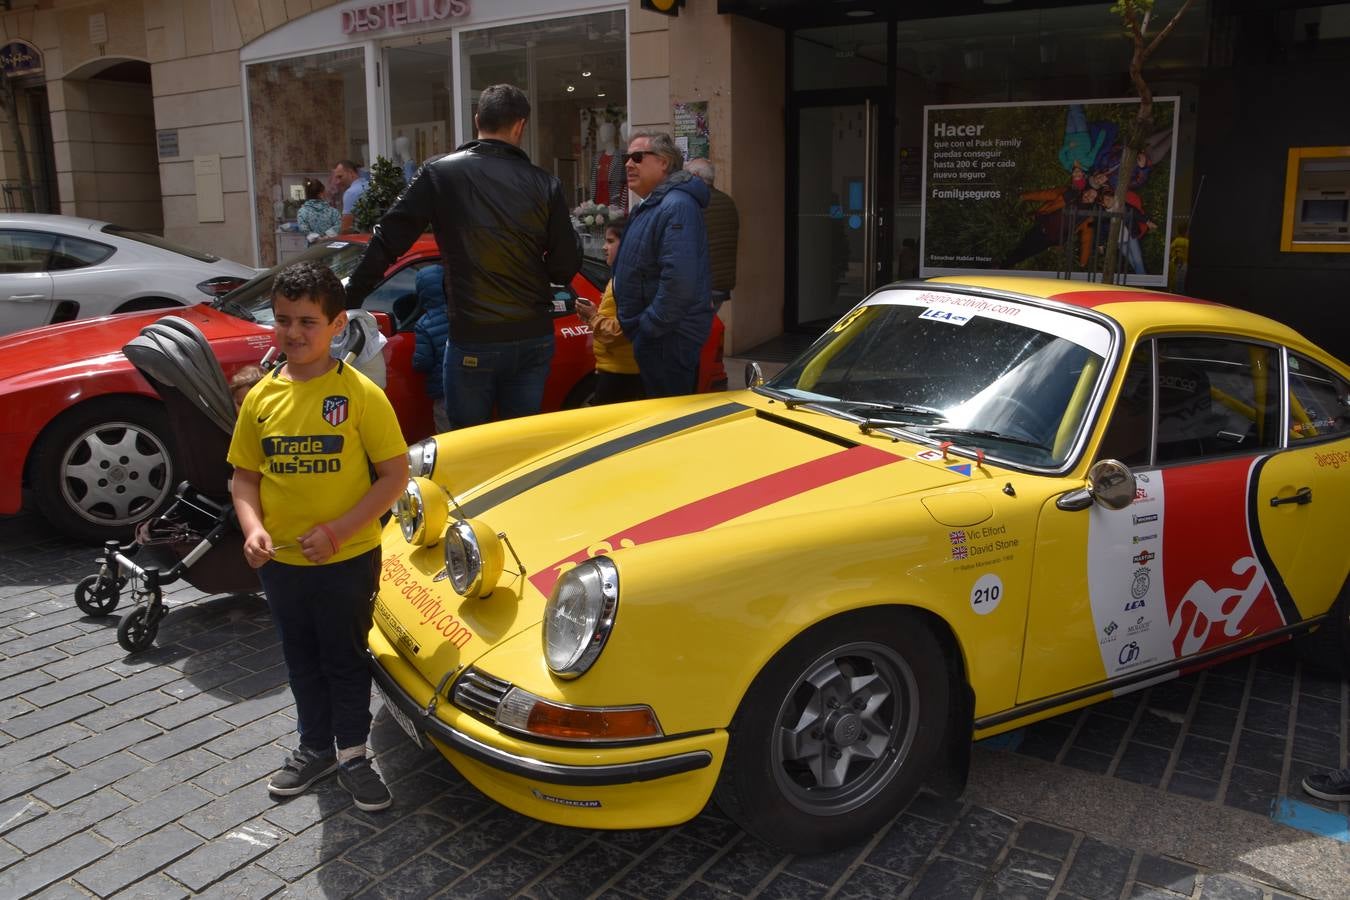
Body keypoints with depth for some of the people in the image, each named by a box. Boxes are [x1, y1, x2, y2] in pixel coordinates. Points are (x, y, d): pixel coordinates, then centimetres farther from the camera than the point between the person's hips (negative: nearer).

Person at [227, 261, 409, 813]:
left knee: (345, 659, 11)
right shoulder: (261, 398, -1)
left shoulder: (360, 394, -13)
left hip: (348, 560, -4)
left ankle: (352, 753, 30)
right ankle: (315, 748, 38)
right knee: (301, 660, 19)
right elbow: (244, 476, 7)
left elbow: (394, 474, -13)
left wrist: (337, 530, -21)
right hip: (280, 560, 4)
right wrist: (253, 528, -12)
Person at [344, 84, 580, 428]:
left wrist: (350, 297, 6)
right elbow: (564, 268, -1)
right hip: (534, 338, 3)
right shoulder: (545, 185, -1)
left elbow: (387, 241, -4)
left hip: (473, 340, -2)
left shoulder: (440, 173, -5)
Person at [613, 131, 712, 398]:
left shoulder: (677, 206, -19)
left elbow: (679, 279, -30)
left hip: (669, 336, -11)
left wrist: (650, 327, -22)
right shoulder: (650, 206, 17)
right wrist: (629, 322, 20)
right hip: (655, 333, 11)